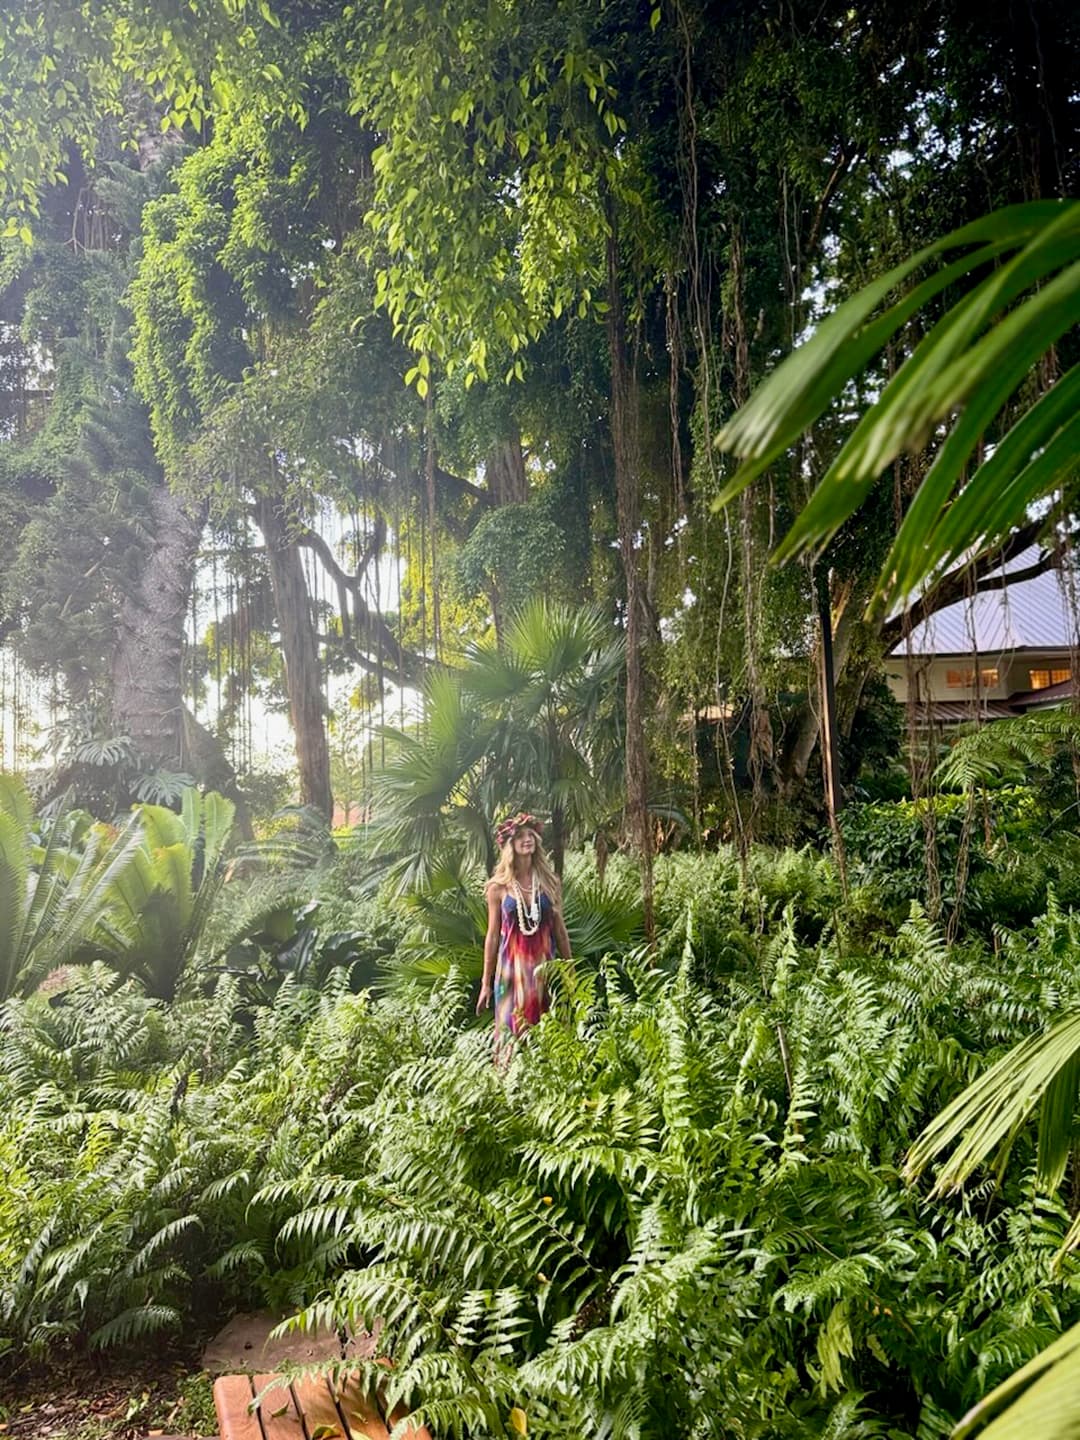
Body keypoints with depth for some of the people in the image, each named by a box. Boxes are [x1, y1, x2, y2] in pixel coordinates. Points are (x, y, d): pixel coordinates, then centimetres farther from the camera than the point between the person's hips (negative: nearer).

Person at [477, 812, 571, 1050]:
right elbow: (492, 935, 2)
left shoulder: (549, 882, 5)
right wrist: (486, 983, 2)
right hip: (512, 967, -2)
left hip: (544, 967, 2)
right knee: (511, 1033, 1)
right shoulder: (498, 887, -1)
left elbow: (559, 930, 9)